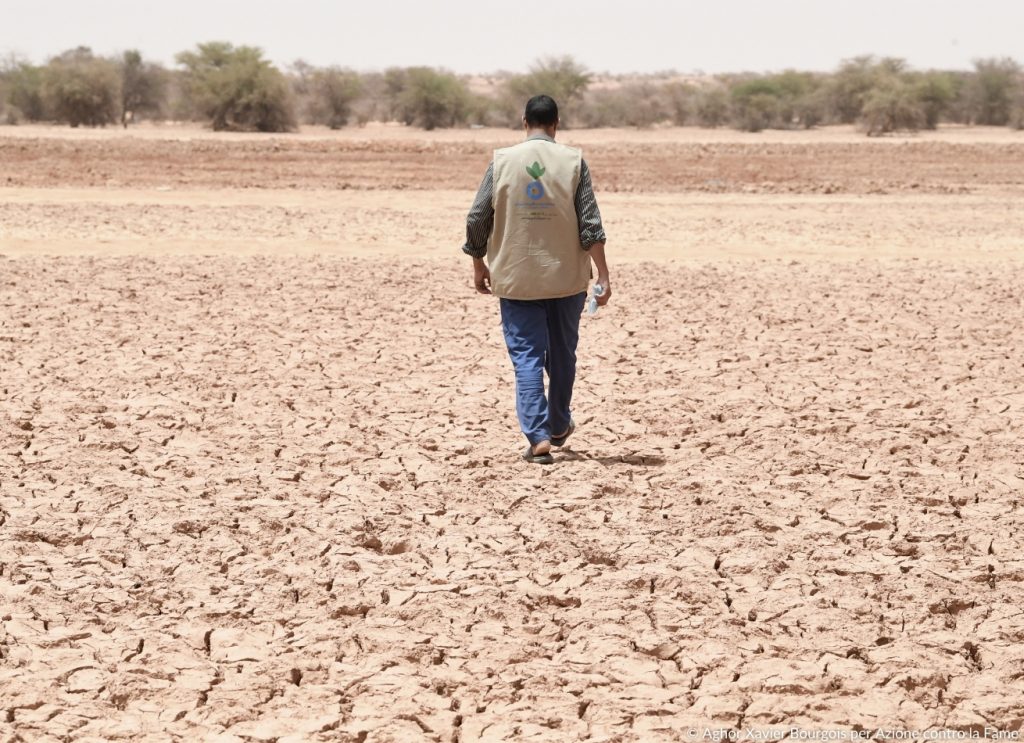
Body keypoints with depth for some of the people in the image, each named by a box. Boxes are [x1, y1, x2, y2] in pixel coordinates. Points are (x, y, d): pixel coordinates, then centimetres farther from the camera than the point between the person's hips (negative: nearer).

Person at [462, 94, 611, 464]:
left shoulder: (503, 160, -4)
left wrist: (479, 265, 12)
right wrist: (603, 275, -4)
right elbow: (590, 224, -8)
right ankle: (558, 427, 32)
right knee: (562, 354, 18)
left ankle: (538, 437, -10)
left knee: (527, 357, 1)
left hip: (516, 279, -1)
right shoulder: (573, 162, -5)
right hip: (566, 277, 1)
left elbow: (477, 219, -2)